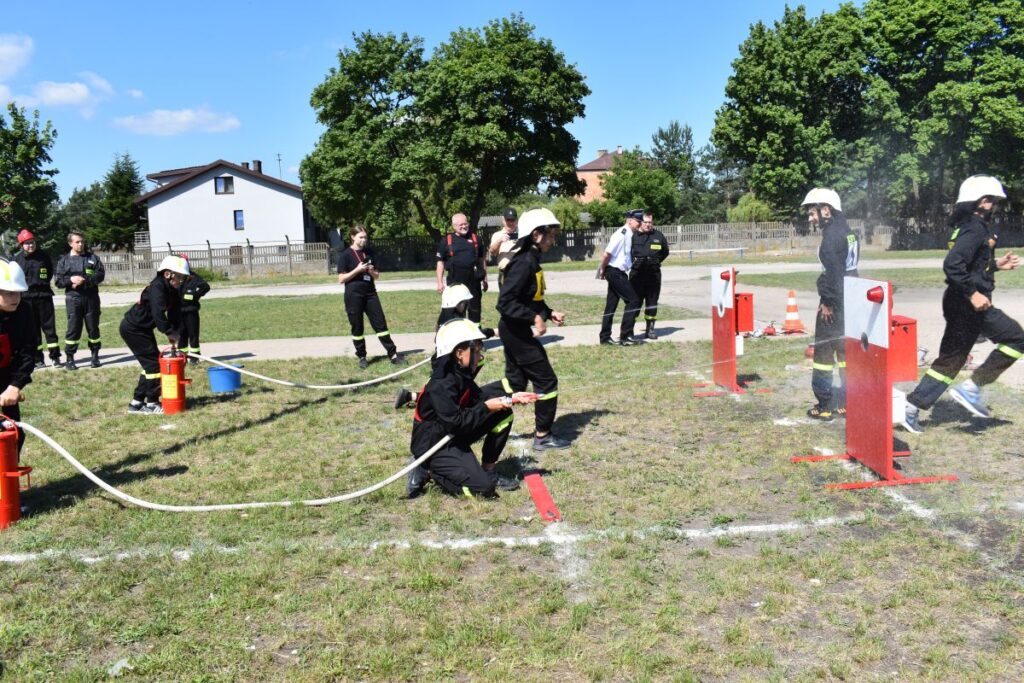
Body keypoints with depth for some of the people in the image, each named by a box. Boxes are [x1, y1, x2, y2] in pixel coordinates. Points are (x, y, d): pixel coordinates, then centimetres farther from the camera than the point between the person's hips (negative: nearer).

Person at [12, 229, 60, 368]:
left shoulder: (43, 256, 2)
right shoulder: (17, 259, 1)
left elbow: (50, 273, 14)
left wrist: (43, 283, 5)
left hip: (44, 295, 0)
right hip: (26, 298, 0)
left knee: (49, 326, 1)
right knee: (32, 329, 5)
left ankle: (55, 356, 5)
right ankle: (37, 359, 10)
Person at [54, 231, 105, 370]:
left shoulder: (93, 258, 8)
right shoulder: (64, 260, 8)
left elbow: (100, 275, -3)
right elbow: (58, 281, 4)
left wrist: (84, 280, -14)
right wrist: (71, 280, -15)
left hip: (91, 298, 1)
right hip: (73, 299, -1)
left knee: (93, 327, 6)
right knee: (73, 328, -3)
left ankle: (95, 356, 16)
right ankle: (69, 358, 3)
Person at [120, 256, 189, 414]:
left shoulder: (173, 291, 3)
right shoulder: (157, 287, -24)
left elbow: (175, 314, -1)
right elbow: (158, 314, -35)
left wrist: (176, 334, -13)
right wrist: (170, 333, -30)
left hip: (143, 329, 10)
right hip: (132, 328, -10)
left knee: (151, 363, 13)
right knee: (153, 363, -7)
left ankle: (137, 402, 20)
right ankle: (152, 404, 2)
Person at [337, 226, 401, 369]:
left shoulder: (369, 253, 10)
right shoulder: (345, 255, -5)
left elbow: (377, 275, 16)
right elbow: (341, 279, -9)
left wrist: (372, 271, -6)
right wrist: (357, 270, -18)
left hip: (370, 293, 4)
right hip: (353, 296, -4)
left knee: (380, 324, 1)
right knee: (357, 327, 4)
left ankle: (392, 353, 4)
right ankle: (362, 357, 15)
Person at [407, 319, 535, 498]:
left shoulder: (461, 373, 1)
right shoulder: (441, 385, -27)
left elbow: (477, 398, 9)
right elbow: (456, 424, -28)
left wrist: (510, 397, -1)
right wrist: (486, 407, -21)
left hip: (454, 437, 9)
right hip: (434, 445, -9)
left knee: (503, 413, 1)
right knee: (483, 487, -20)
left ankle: (489, 471, 8)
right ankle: (427, 471, -3)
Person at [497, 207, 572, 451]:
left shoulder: (531, 259, 9)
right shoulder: (524, 262, -22)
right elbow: (505, 303, -26)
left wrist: (549, 314, 8)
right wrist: (535, 317, -27)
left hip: (514, 331, 10)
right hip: (517, 332, -10)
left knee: (515, 382, 17)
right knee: (547, 381, 2)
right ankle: (543, 436, 14)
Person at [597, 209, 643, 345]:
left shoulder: (629, 235, 11)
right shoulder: (621, 234, -17)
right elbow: (607, 254, -20)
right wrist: (602, 270, -8)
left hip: (620, 273, 9)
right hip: (615, 272, -9)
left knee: (611, 305, 12)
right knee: (633, 300, -9)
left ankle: (605, 337, 20)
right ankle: (625, 335, -4)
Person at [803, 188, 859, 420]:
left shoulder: (832, 235, -16)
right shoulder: (848, 232, 14)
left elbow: (833, 272, -21)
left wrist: (827, 302, -16)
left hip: (834, 303, -9)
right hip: (850, 300, 9)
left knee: (823, 351, -1)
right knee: (845, 349, 14)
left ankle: (824, 405, 3)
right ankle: (847, 403, 19)